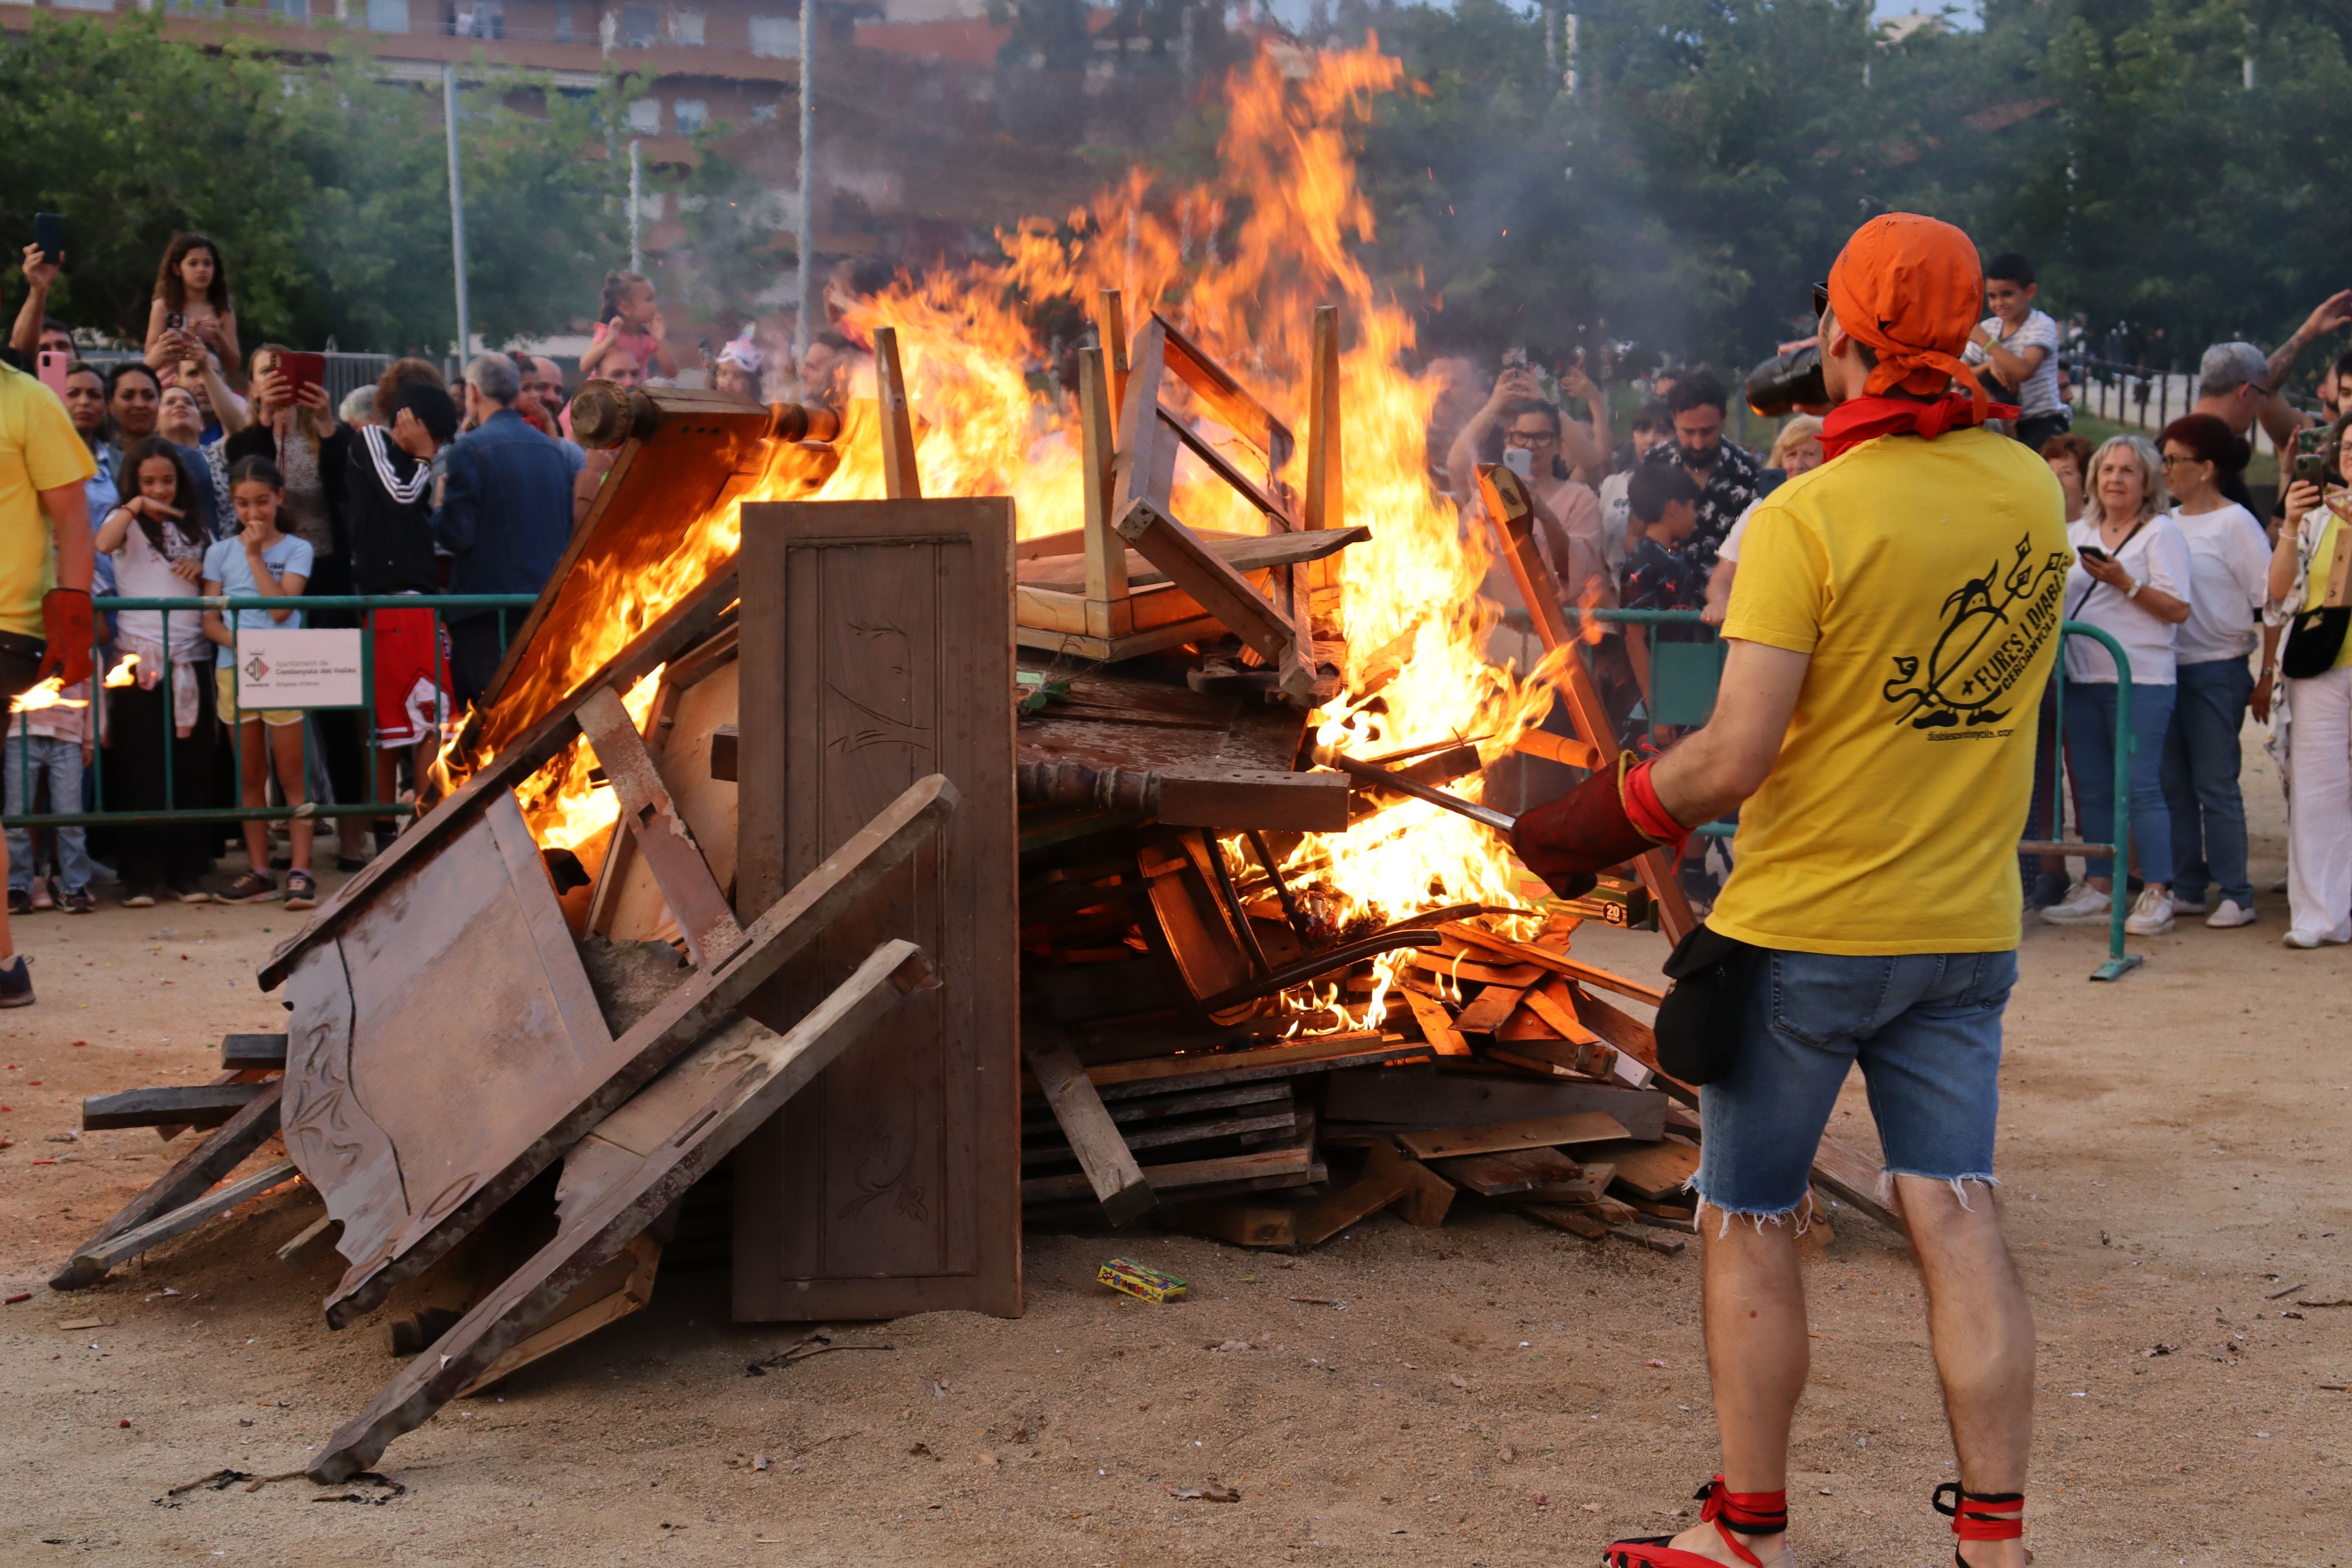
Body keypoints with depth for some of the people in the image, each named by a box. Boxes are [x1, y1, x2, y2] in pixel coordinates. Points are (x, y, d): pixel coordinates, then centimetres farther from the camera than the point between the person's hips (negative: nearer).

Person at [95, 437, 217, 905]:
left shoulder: (194, 529, 16)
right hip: (141, 658, -4)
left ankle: (187, 870, 10)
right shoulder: (126, 522, 3)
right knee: (141, 767, -3)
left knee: (192, 768, 4)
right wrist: (136, 506, -18)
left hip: (192, 657, 4)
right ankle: (140, 874, 0)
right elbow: (101, 544, -20)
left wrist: (203, 571, 3)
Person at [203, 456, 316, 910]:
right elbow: (210, 621, 4)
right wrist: (243, 645, -14)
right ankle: (259, 870, 11)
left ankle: (300, 872, -6)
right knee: (249, 776, 7)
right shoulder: (221, 553, 10)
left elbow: (280, 607, -10)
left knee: (291, 775, -4)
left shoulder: (296, 550, 4)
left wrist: (256, 555, -7)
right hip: (234, 670, 3)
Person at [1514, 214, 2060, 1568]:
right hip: (1965, 928, 5)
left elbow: (1734, 762, -21)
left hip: (1803, 931, -5)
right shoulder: (2032, 492, 0)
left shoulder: (1809, 518, -18)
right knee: (1957, 1215, 7)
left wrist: (1596, 827, -5)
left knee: (1752, 1227, 8)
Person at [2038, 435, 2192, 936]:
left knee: (2141, 786, -9)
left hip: (2140, 679, -6)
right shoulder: (2079, 533, 17)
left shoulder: (2162, 533, -1)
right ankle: (2098, 887, 14)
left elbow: (2178, 610, -9)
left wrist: (2124, 582, -18)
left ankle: (2157, 894, -6)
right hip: (2082, 678, 6)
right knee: (2092, 788, 8)